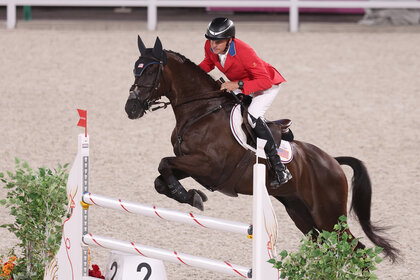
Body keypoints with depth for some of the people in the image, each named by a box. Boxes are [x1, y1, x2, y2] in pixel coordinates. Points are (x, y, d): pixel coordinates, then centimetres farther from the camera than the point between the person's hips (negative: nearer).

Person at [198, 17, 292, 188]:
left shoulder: (244, 52, -38)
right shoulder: (210, 47, -18)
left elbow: (265, 81, -36)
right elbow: (209, 63, 8)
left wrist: (238, 85, -44)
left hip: (268, 84, -8)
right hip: (240, 85, 8)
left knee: (253, 116, -28)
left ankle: (280, 169, -28)